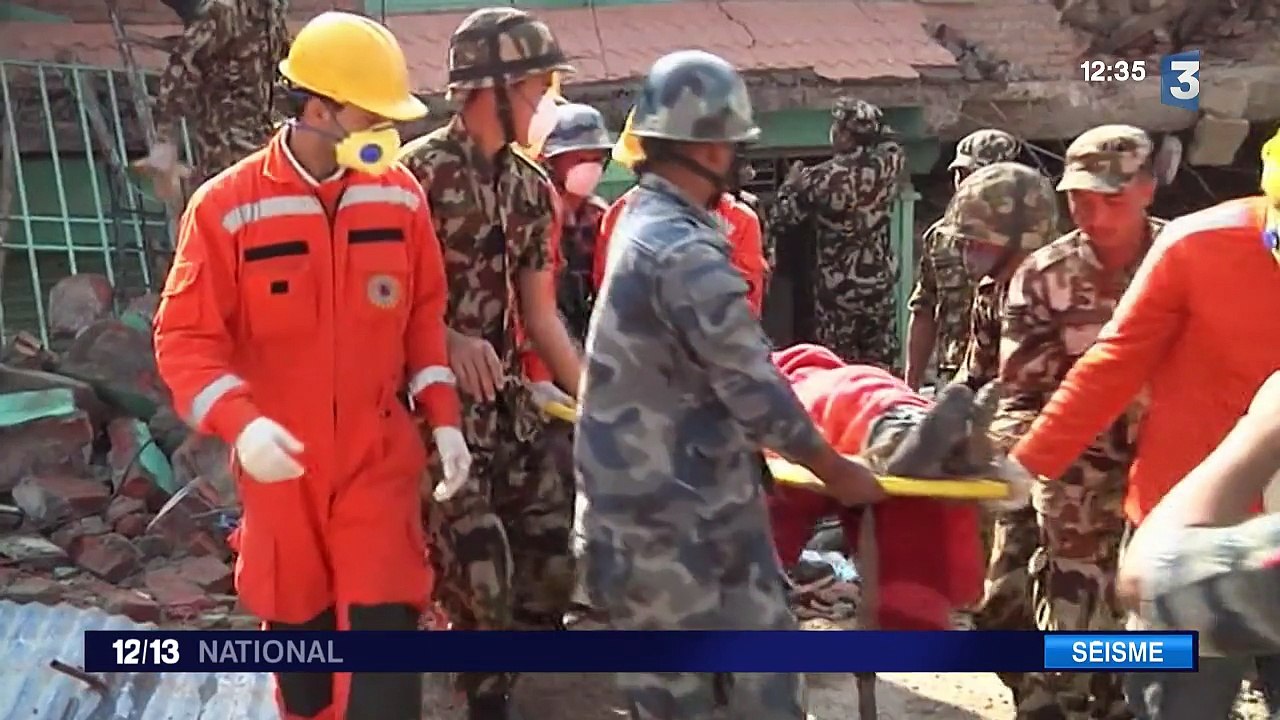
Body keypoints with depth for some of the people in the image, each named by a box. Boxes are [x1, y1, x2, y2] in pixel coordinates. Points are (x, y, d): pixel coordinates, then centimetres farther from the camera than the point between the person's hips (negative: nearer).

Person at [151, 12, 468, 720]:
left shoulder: (400, 195, -3)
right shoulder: (227, 206, -13)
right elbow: (183, 336, -12)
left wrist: (442, 416, -2)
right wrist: (240, 422, -28)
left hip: (378, 457, 1)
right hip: (281, 468, 0)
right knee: (296, 633, 17)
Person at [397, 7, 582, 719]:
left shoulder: (533, 186, 10)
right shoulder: (419, 172, -12)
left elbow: (540, 314, 13)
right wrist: (448, 340, -25)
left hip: (512, 404, 7)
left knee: (554, 562, 8)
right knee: (481, 583, -8)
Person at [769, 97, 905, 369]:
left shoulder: (822, 177, -16)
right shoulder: (886, 165, -5)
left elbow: (780, 220, -5)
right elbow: (892, 143, 21)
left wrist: (792, 183, 10)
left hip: (837, 288, -4)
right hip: (880, 283, 4)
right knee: (882, 368, 13)